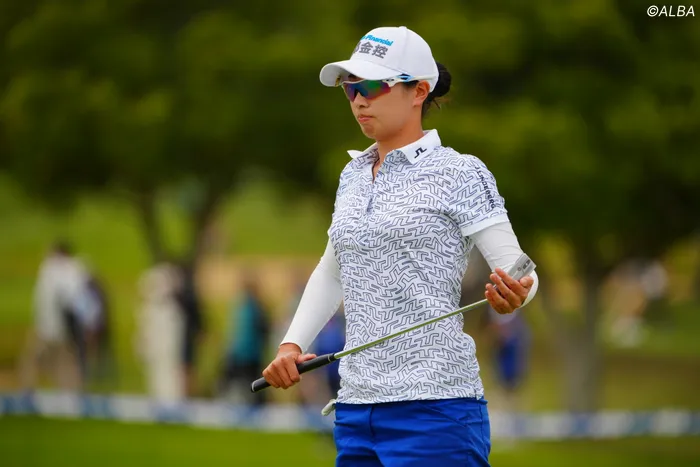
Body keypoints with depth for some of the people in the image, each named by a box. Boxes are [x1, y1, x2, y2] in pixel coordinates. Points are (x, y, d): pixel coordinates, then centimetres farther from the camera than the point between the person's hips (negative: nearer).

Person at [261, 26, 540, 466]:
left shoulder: (460, 174, -5)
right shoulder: (353, 175, 15)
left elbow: (519, 271, -8)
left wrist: (511, 295, -30)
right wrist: (292, 344, 14)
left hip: (433, 407, -7)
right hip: (356, 408, 7)